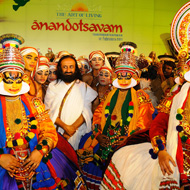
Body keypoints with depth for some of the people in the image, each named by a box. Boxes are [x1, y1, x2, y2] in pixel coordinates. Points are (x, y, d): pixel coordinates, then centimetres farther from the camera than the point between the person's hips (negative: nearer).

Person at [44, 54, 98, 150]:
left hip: (77, 133, 0)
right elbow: (49, 110, -3)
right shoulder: (52, 86, 8)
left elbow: (86, 111, -2)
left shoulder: (84, 87, 9)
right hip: (56, 131, 0)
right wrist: (65, 127, -14)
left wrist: (73, 128, -14)